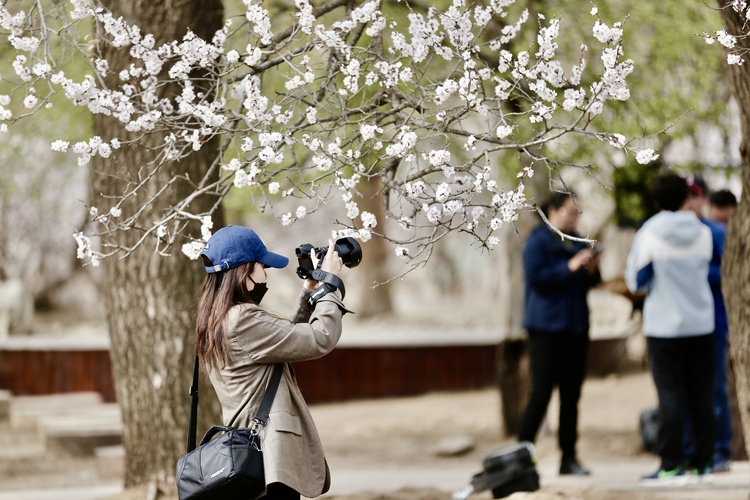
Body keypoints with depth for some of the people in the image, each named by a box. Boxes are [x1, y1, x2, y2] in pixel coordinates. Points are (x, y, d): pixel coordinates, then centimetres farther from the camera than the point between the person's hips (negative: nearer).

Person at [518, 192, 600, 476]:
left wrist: (591, 270, -3)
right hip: (546, 328, -7)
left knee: (571, 395, 6)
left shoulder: (577, 242, 15)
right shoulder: (537, 241, -5)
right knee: (541, 393, -9)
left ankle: (569, 458, 9)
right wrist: (570, 267, -20)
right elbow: (535, 276, -17)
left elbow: (590, 282, 18)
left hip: (576, 327, 7)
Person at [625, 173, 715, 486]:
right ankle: (701, 463, 10)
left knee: (670, 394, -4)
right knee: (701, 395, 8)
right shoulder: (703, 234, 0)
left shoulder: (649, 235, -9)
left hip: (665, 328, -3)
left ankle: (671, 466, -8)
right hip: (701, 324, 3)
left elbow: (636, 282, -4)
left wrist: (630, 264, 17)